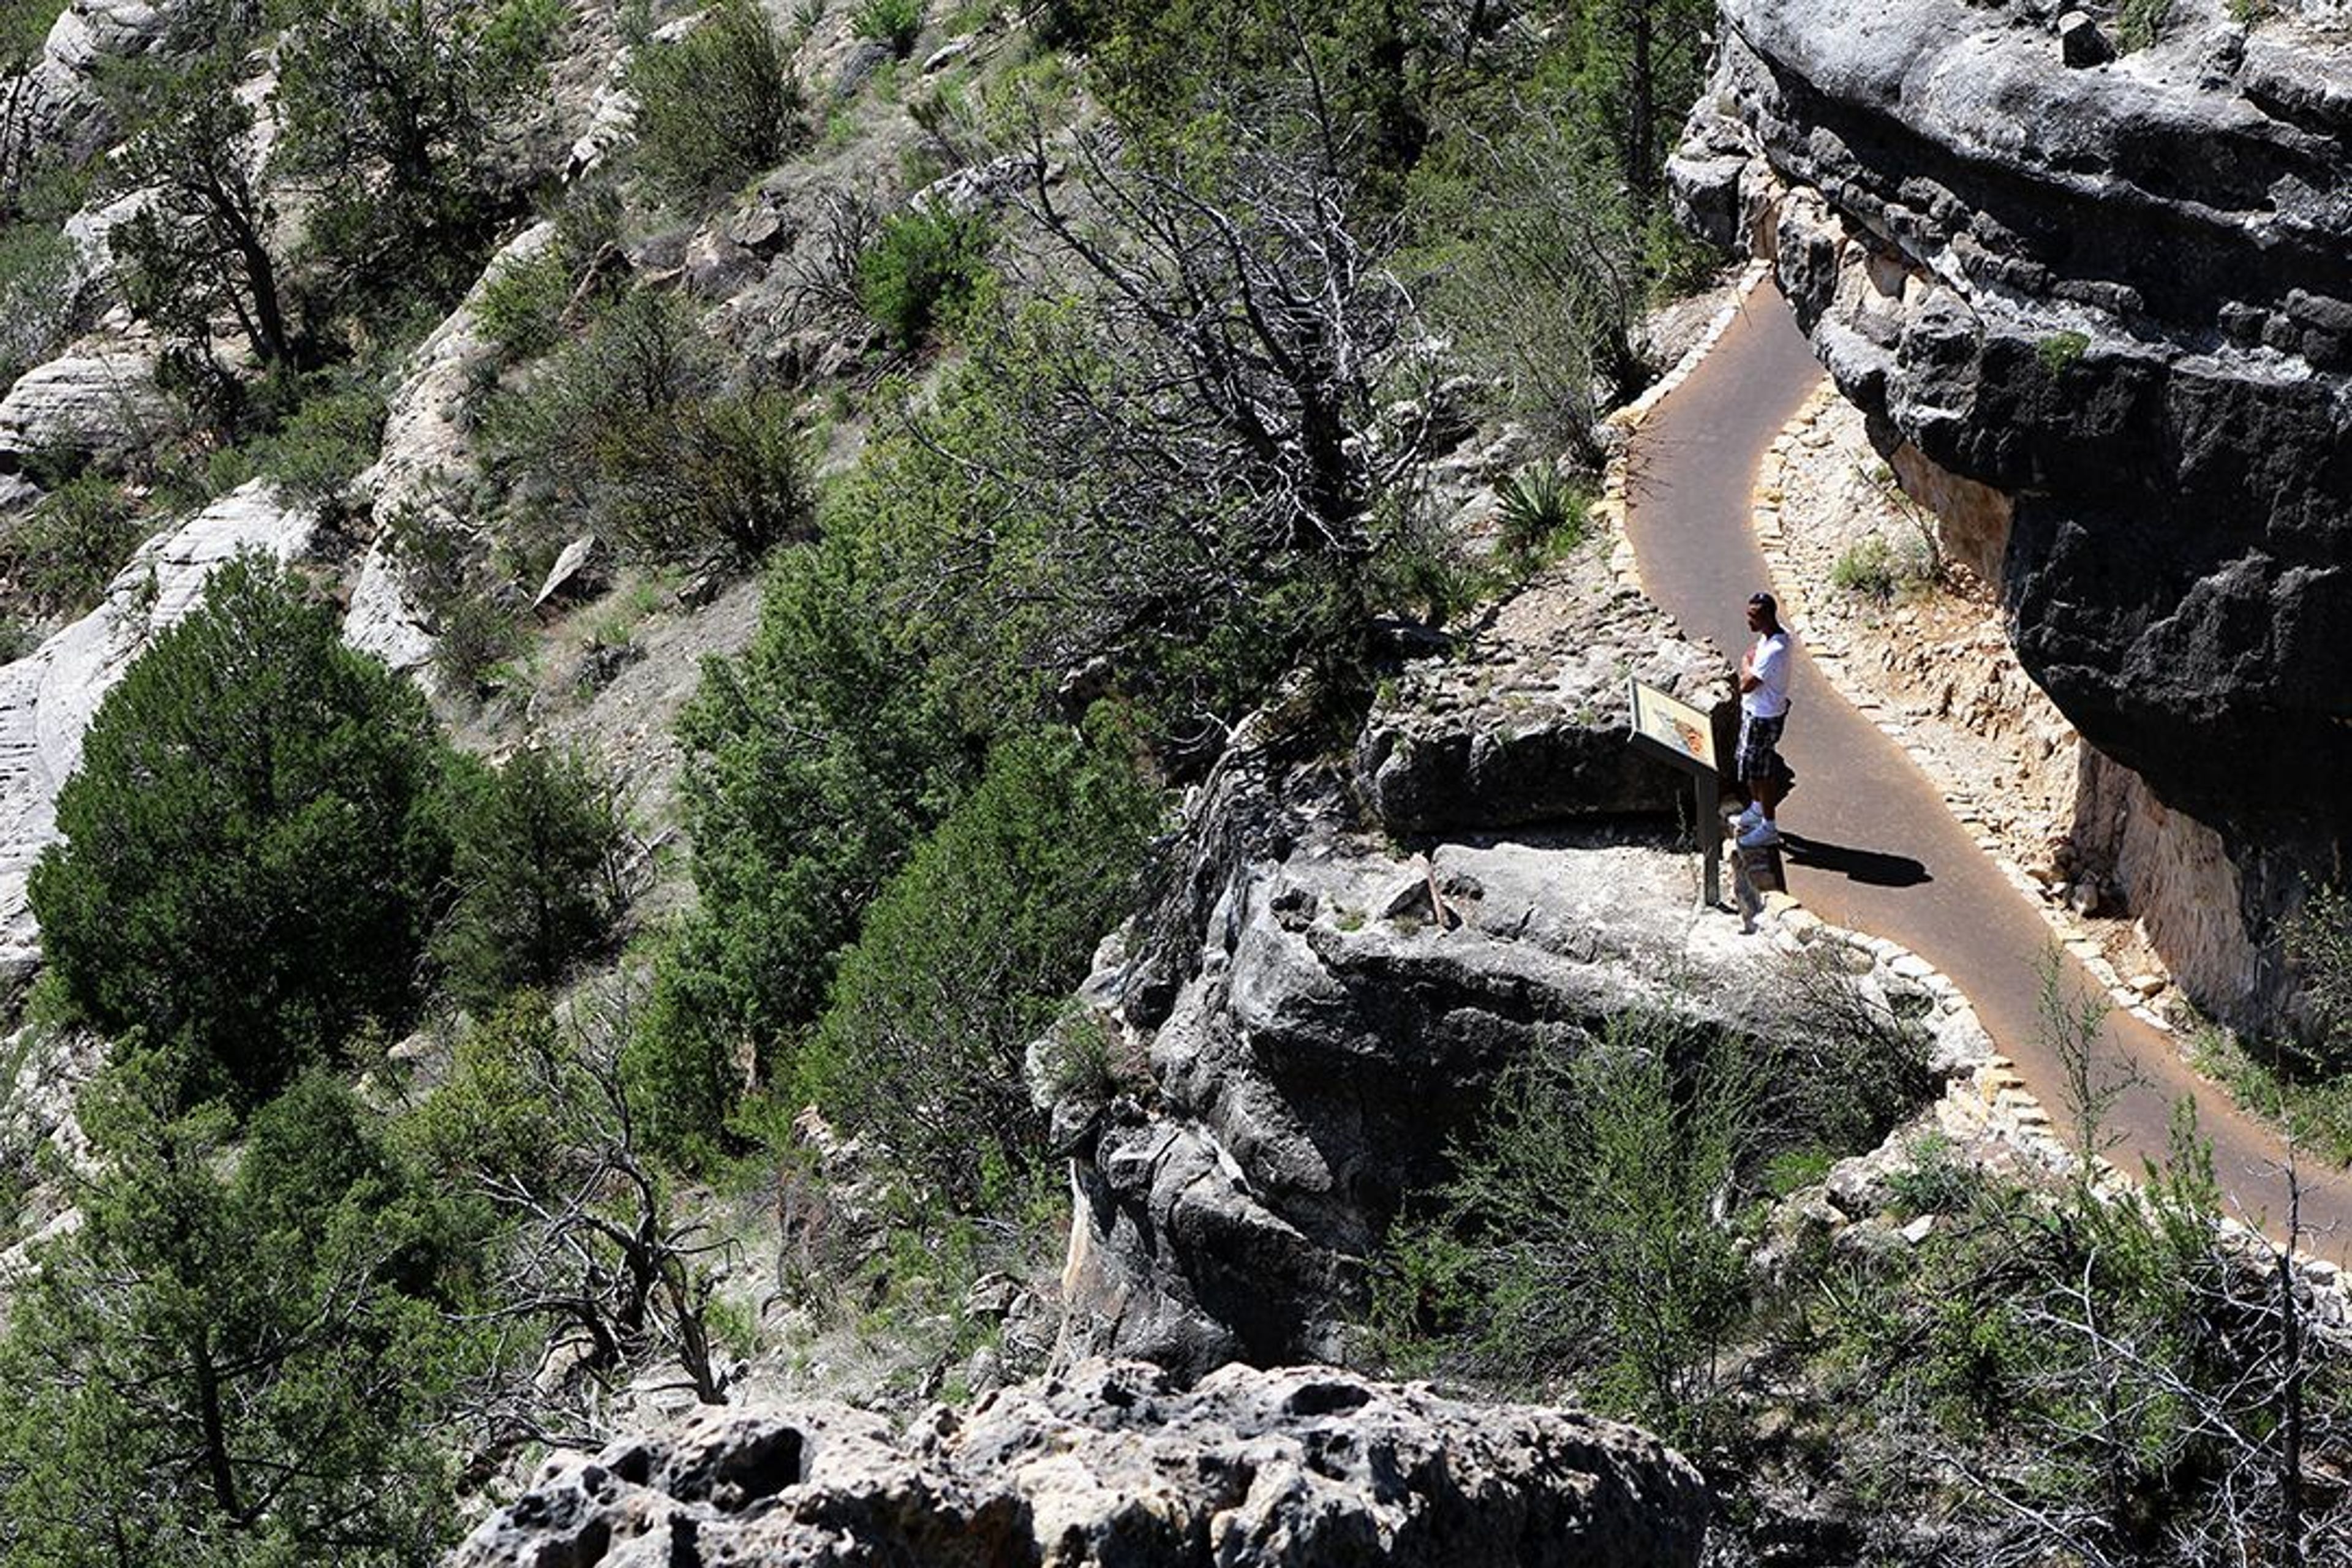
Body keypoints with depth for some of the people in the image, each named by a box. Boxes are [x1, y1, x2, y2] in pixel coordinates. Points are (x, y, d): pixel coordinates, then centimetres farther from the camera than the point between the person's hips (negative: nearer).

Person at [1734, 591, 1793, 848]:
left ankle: (1769, 828, 17)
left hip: (1764, 718, -10)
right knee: (1750, 765, 25)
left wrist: (1746, 661, -13)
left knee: (1760, 772, 4)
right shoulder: (1771, 636, -2)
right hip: (1754, 711, 10)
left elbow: (1746, 685, -28)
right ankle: (1757, 809, 45)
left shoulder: (1774, 650, -33)